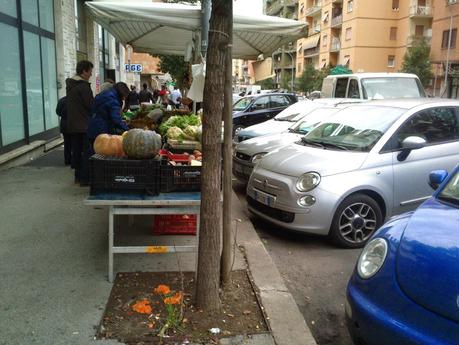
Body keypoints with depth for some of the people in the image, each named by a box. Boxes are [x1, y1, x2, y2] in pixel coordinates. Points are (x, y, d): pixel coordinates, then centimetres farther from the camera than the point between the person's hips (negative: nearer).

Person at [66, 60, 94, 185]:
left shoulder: (70, 84, 13)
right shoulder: (84, 85, -15)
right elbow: (90, 105, -16)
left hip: (72, 124, 8)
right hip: (84, 125, -8)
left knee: (76, 151, 13)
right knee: (86, 151, -2)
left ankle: (78, 176, 21)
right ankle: (84, 178, -1)